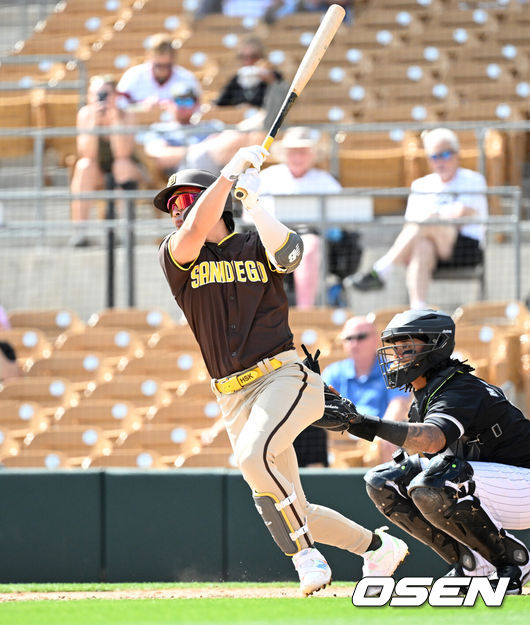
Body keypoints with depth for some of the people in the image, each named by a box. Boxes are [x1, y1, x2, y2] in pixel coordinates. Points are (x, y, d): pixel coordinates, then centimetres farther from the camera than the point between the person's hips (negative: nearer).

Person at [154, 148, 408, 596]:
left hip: (283, 376, -4)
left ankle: (305, 556, -21)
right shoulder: (175, 256, 11)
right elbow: (193, 233, -12)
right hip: (233, 397, 4)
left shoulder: (257, 246, 8)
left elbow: (286, 251, -16)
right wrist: (231, 170, -11)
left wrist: (254, 202, -12)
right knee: (292, 514, 3)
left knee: (254, 456, -32)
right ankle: (377, 546, 22)